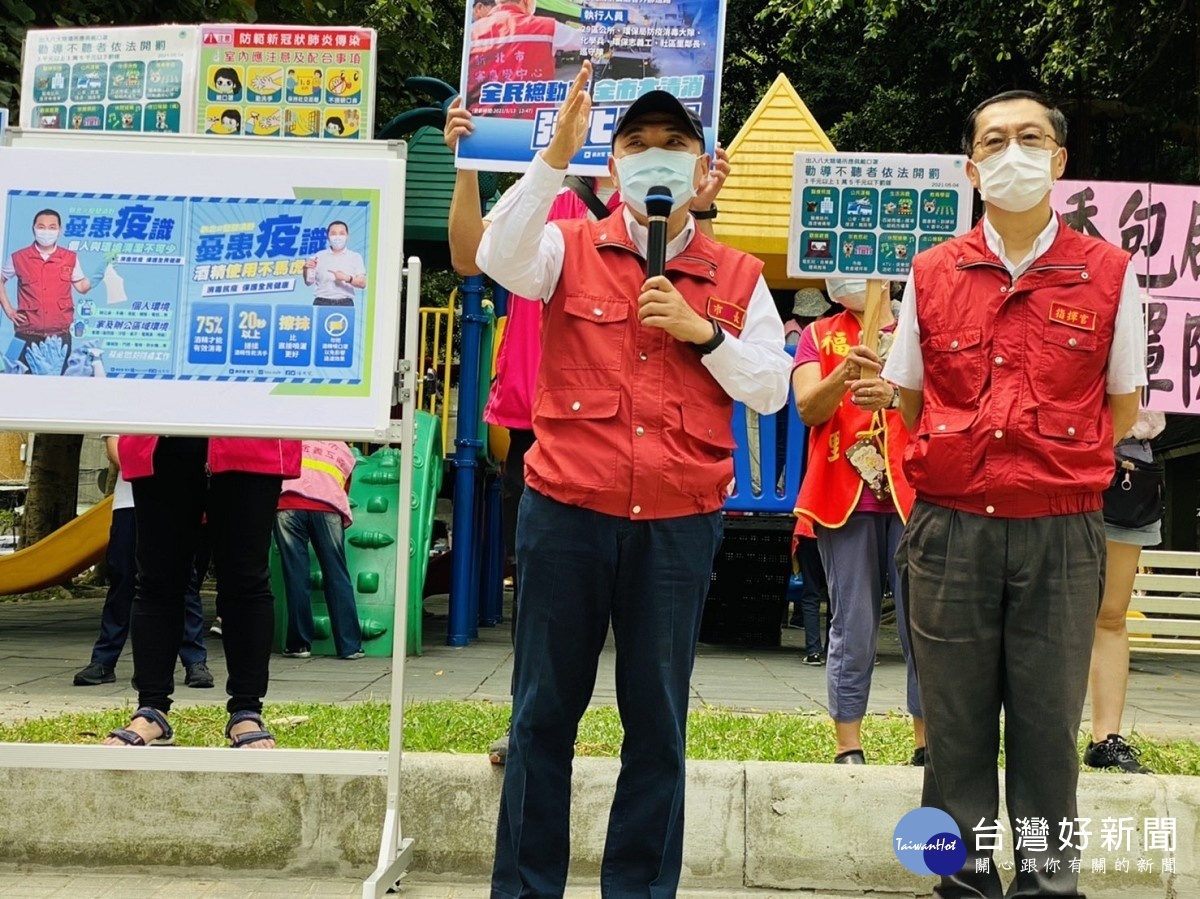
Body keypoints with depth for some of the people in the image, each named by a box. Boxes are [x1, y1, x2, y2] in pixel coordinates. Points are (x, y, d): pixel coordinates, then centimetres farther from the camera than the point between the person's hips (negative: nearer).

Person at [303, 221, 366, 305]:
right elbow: (308, 282, 9)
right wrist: (306, 269, -11)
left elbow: (362, 283, 0)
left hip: (345, 304, 0)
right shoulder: (319, 256, 10)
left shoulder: (355, 257, 8)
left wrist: (347, 278, -17)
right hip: (322, 303, 1)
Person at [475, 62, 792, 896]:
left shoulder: (738, 278, 8)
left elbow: (772, 390, 4)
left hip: (679, 522, 1)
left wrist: (702, 331, -10)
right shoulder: (569, 247, 4)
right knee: (545, 709, 7)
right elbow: (499, 258, -17)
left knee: (658, 718, 7)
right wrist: (556, 154, -22)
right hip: (566, 510, -1)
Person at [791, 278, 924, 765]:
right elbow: (808, 409, -2)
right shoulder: (819, 335, 13)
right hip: (845, 498, 0)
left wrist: (894, 396, -25)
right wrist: (843, 376, -22)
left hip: (913, 496, 0)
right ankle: (848, 748, 7)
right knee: (852, 629, 2)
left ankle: (926, 744, 9)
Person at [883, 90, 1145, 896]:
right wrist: (953, 468, 3)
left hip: (1062, 533, -1)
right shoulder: (932, 274, 6)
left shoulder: (1109, 275, 2)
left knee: (1049, 723, 5)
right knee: (956, 723, 7)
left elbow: (1121, 410, 9)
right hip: (950, 528, 1)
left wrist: (1055, 466, 5)